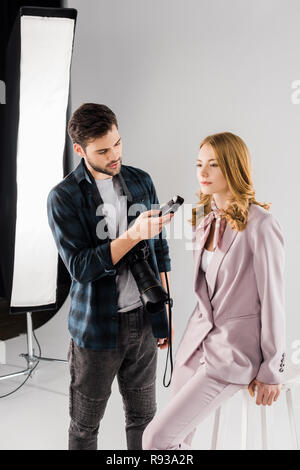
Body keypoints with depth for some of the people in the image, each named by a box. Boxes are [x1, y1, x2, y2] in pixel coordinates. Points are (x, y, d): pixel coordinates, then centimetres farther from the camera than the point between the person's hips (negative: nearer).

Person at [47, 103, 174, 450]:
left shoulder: (141, 181, 3)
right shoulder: (63, 197, -10)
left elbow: (160, 251, 9)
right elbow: (81, 267, -18)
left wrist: (165, 315, 9)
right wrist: (132, 236, -30)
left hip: (144, 321, 4)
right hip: (97, 327, -3)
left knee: (144, 417, 16)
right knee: (85, 425, 13)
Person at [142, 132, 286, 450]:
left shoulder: (260, 225, -18)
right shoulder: (204, 218, 6)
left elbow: (273, 300, -14)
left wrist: (271, 371, -8)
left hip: (233, 351, -7)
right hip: (196, 341, 7)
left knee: (157, 438, -10)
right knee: (179, 436, 15)